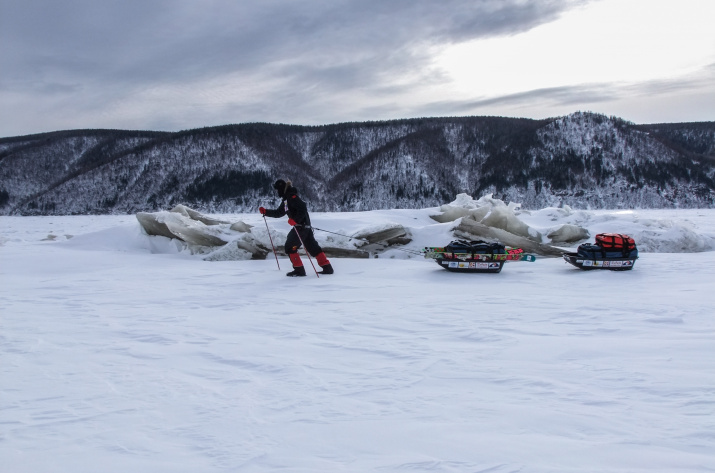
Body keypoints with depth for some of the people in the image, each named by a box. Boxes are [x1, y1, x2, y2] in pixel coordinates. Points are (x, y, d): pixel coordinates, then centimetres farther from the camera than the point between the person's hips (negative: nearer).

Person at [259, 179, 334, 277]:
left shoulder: (292, 196, -13)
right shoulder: (286, 199, 18)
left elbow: (303, 208, -23)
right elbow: (278, 213, 27)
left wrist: (295, 220, -28)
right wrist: (265, 212, 22)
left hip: (301, 226, -10)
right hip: (305, 226, 10)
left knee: (290, 247, -2)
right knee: (313, 247, 11)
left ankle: (299, 270, 0)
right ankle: (327, 268, 13)